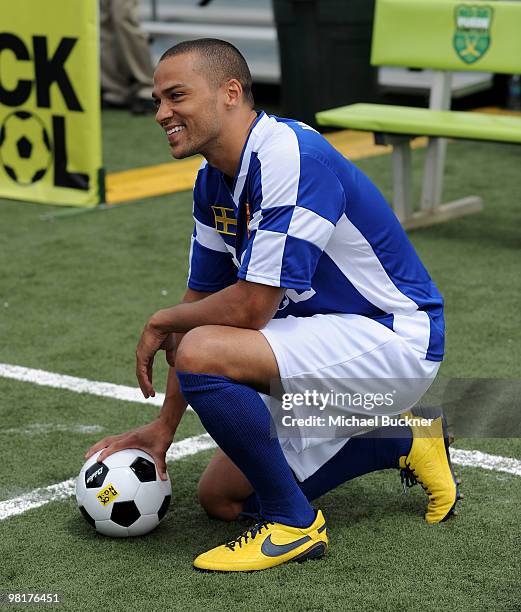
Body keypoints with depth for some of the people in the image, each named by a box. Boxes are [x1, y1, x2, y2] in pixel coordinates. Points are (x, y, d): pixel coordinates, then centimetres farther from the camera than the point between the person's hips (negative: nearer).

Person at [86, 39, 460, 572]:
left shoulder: (290, 158, -25)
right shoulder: (214, 183, 5)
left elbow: (250, 308, -27)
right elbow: (202, 300, 11)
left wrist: (162, 322, -8)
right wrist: (162, 428, 9)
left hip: (394, 339, -10)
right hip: (327, 344, 10)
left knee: (202, 354, -29)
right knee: (221, 497, 13)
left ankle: (294, 524, -12)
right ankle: (400, 444, 21)